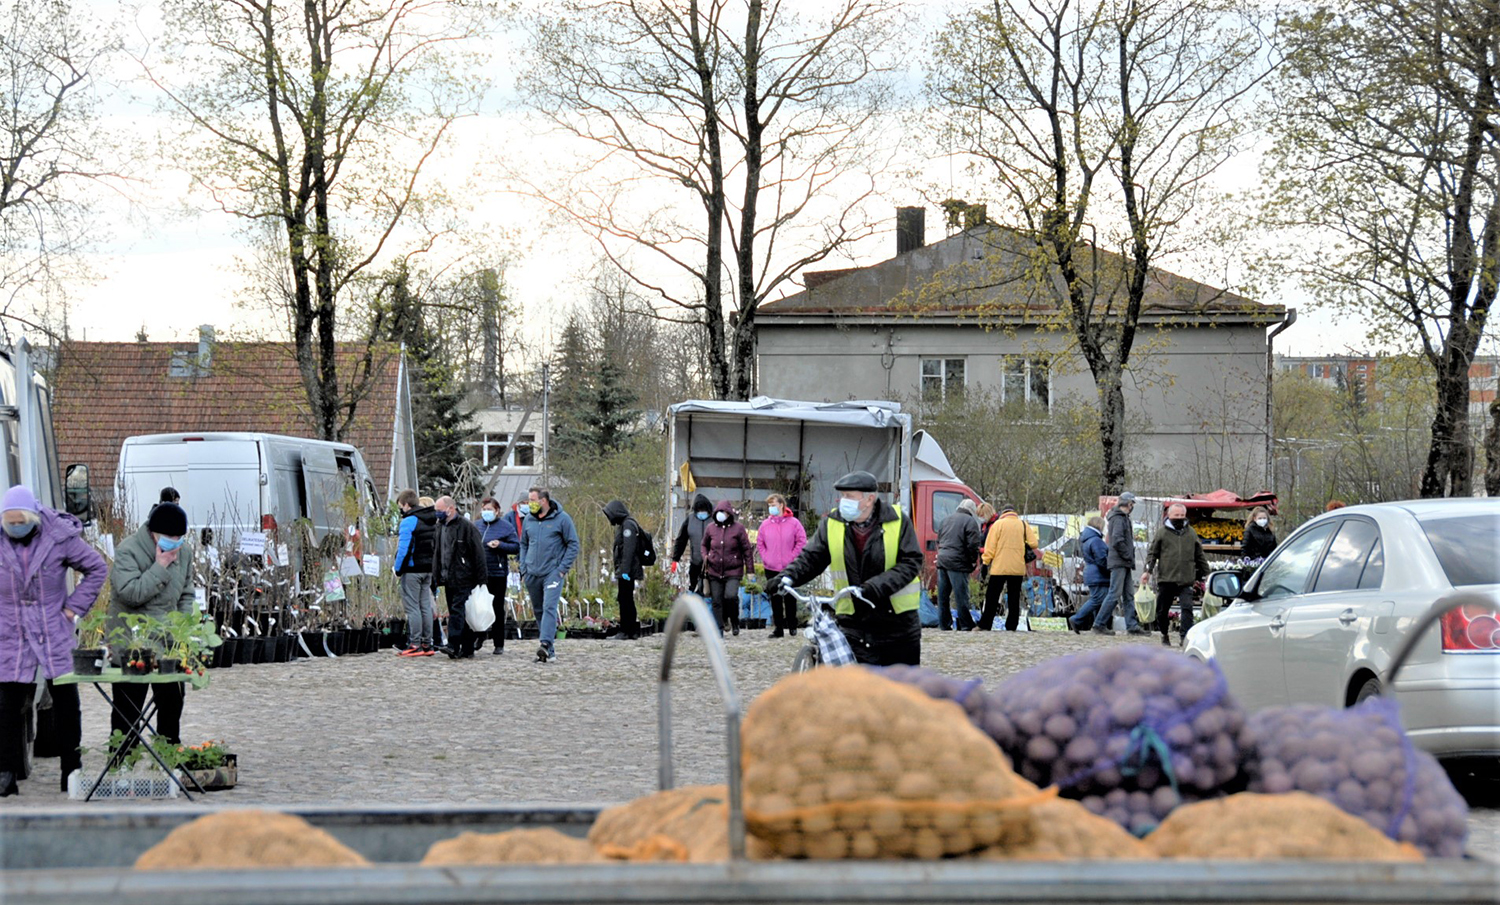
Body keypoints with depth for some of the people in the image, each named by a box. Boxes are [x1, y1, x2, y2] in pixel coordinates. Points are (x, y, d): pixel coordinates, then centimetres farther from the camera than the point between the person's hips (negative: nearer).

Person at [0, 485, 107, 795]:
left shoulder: (60, 536, -7)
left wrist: (74, 607, 0)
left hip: (54, 634, 0)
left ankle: (72, 769, 13)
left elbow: (97, 569, 5)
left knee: (66, 701, 3)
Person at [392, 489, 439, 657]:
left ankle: (415, 644, -6)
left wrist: (398, 570, -9)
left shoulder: (408, 522, -14)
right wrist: (431, 567, 18)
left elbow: (404, 549, -18)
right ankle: (427, 644, 12)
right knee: (425, 606, 11)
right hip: (428, 569, 8)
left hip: (412, 570, -8)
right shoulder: (431, 521, 14)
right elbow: (435, 545, 17)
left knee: (412, 607, -4)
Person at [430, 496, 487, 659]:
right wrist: (435, 578, 16)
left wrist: (480, 580, -12)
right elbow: (437, 554, 22)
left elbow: (478, 554, -9)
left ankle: (454, 646, -22)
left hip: (463, 580, -8)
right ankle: (467, 650, 12)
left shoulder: (467, 526, -8)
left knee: (458, 611, -16)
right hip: (449, 580, 8)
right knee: (456, 613, 8)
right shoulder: (441, 527, 15)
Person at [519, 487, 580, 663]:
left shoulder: (562, 519, -5)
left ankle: (546, 645, -29)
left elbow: (573, 545, -2)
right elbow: (524, 544, 20)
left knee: (549, 607, -18)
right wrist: (524, 569, 10)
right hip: (532, 574, 6)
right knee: (538, 609, 9)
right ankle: (550, 646, 17)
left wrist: (563, 568, -9)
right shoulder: (529, 519, 10)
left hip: (553, 572, -6)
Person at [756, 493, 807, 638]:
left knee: (790, 598, 4)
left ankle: (792, 626, 17)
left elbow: (802, 542, -3)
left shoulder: (793, 523, -5)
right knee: (775, 599, 5)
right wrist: (765, 557, 1)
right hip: (771, 568, 3)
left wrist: (791, 557, -8)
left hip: (789, 568, -3)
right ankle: (778, 628, 9)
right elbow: (759, 543, 14)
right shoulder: (765, 524, 5)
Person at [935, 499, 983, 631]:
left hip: (942, 560, 7)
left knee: (943, 595, 10)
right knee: (961, 596, -5)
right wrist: (973, 561, 1)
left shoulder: (946, 520, 19)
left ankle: (944, 624, 13)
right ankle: (966, 625, -3)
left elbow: (939, 541, 24)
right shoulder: (970, 521, -5)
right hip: (957, 563, -7)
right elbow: (973, 545, -11)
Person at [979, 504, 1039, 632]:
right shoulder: (1024, 525, 5)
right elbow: (1033, 544, 2)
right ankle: (1012, 626, 5)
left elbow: (990, 546, -7)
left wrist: (986, 561, 1)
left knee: (992, 597, 1)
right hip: (1018, 568, 3)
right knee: (1014, 598, 9)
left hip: (999, 567, -3)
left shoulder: (998, 524, -3)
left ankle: (985, 625, -2)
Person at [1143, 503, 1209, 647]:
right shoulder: (1162, 532, 5)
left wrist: (1204, 574, 21)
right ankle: (1164, 635, 27)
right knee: (1162, 610, 9)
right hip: (1165, 579, -1)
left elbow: (1200, 555, 20)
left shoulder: (1191, 532, 13)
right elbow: (1152, 553, 5)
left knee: (1187, 608, -15)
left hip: (1185, 581, 1)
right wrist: (1148, 571, -7)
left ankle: (1185, 636, -16)